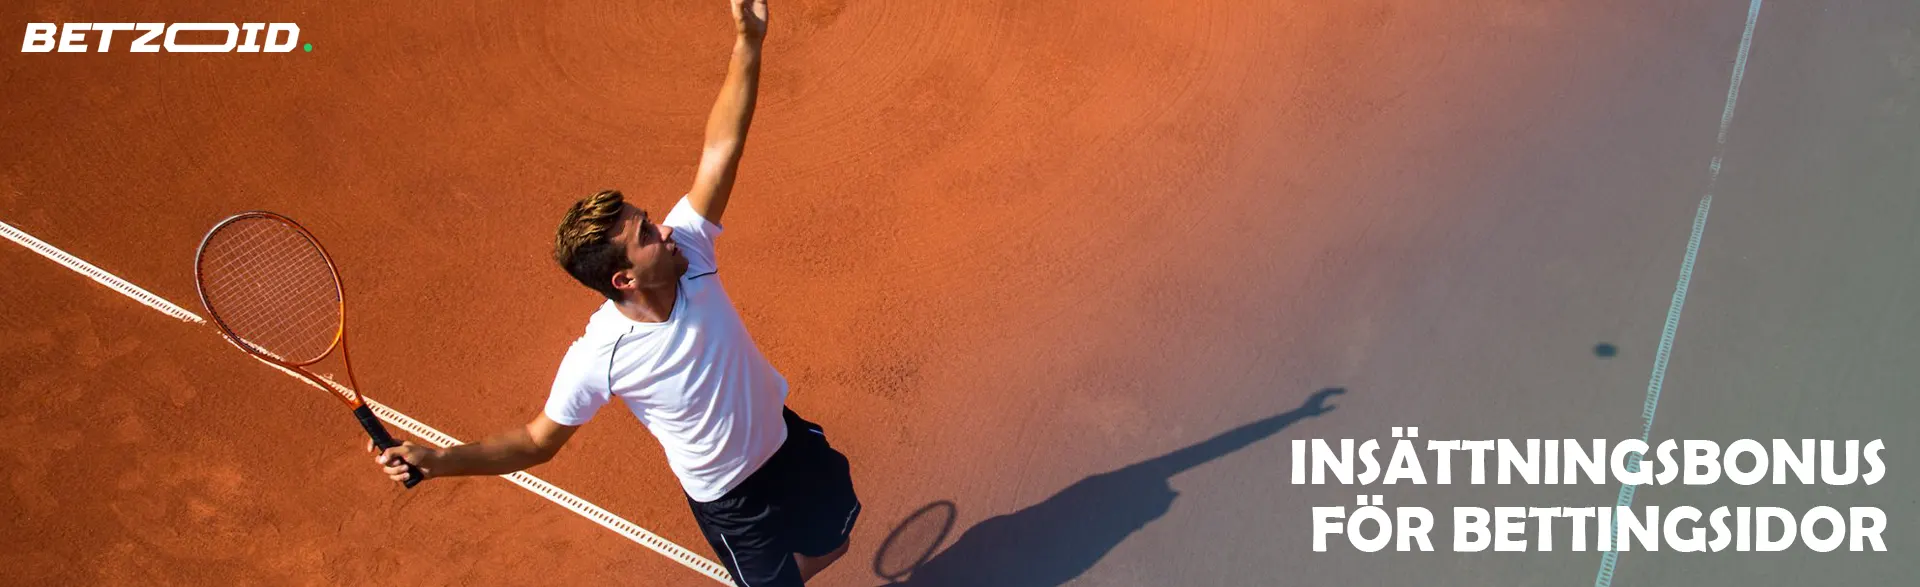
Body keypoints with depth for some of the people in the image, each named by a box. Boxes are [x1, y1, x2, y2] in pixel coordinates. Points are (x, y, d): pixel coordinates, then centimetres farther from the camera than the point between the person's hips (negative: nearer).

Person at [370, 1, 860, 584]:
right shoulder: (596, 358, -31)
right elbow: (539, 441, -15)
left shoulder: (683, 248, -23)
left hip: (788, 438, 5)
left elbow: (721, 146, -25)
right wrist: (436, 460, -28)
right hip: (728, 498, -5)